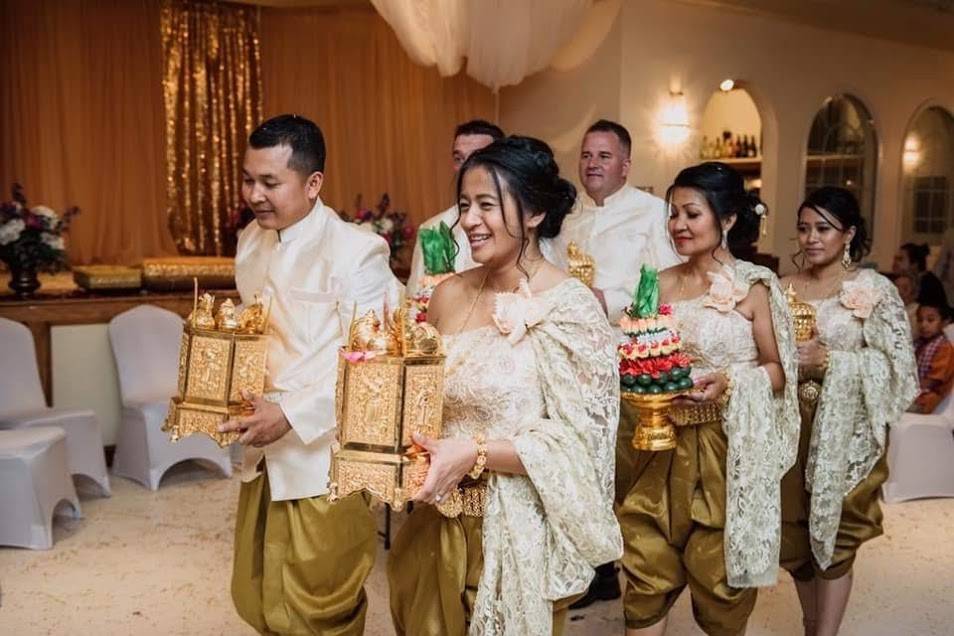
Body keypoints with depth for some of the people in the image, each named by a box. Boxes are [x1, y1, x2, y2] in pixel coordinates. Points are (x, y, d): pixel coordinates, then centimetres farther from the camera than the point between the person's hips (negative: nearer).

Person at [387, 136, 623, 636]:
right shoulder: (449, 295, 1)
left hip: (519, 532, -5)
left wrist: (475, 452, -26)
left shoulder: (570, 307, -16)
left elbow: (577, 441, -18)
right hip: (439, 525, 6)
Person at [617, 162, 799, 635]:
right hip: (666, 445, 4)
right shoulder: (663, 283, 5)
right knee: (646, 567, 6)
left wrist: (729, 381, -19)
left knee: (720, 573, 10)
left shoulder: (754, 287, -6)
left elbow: (778, 371, -3)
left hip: (729, 448, -3)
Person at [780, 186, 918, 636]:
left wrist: (829, 361, -18)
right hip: (791, 426, 4)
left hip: (844, 432, -4)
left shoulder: (875, 290, -4)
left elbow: (897, 365, -10)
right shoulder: (784, 288, 7)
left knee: (834, 535, 3)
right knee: (794, 531, 11)